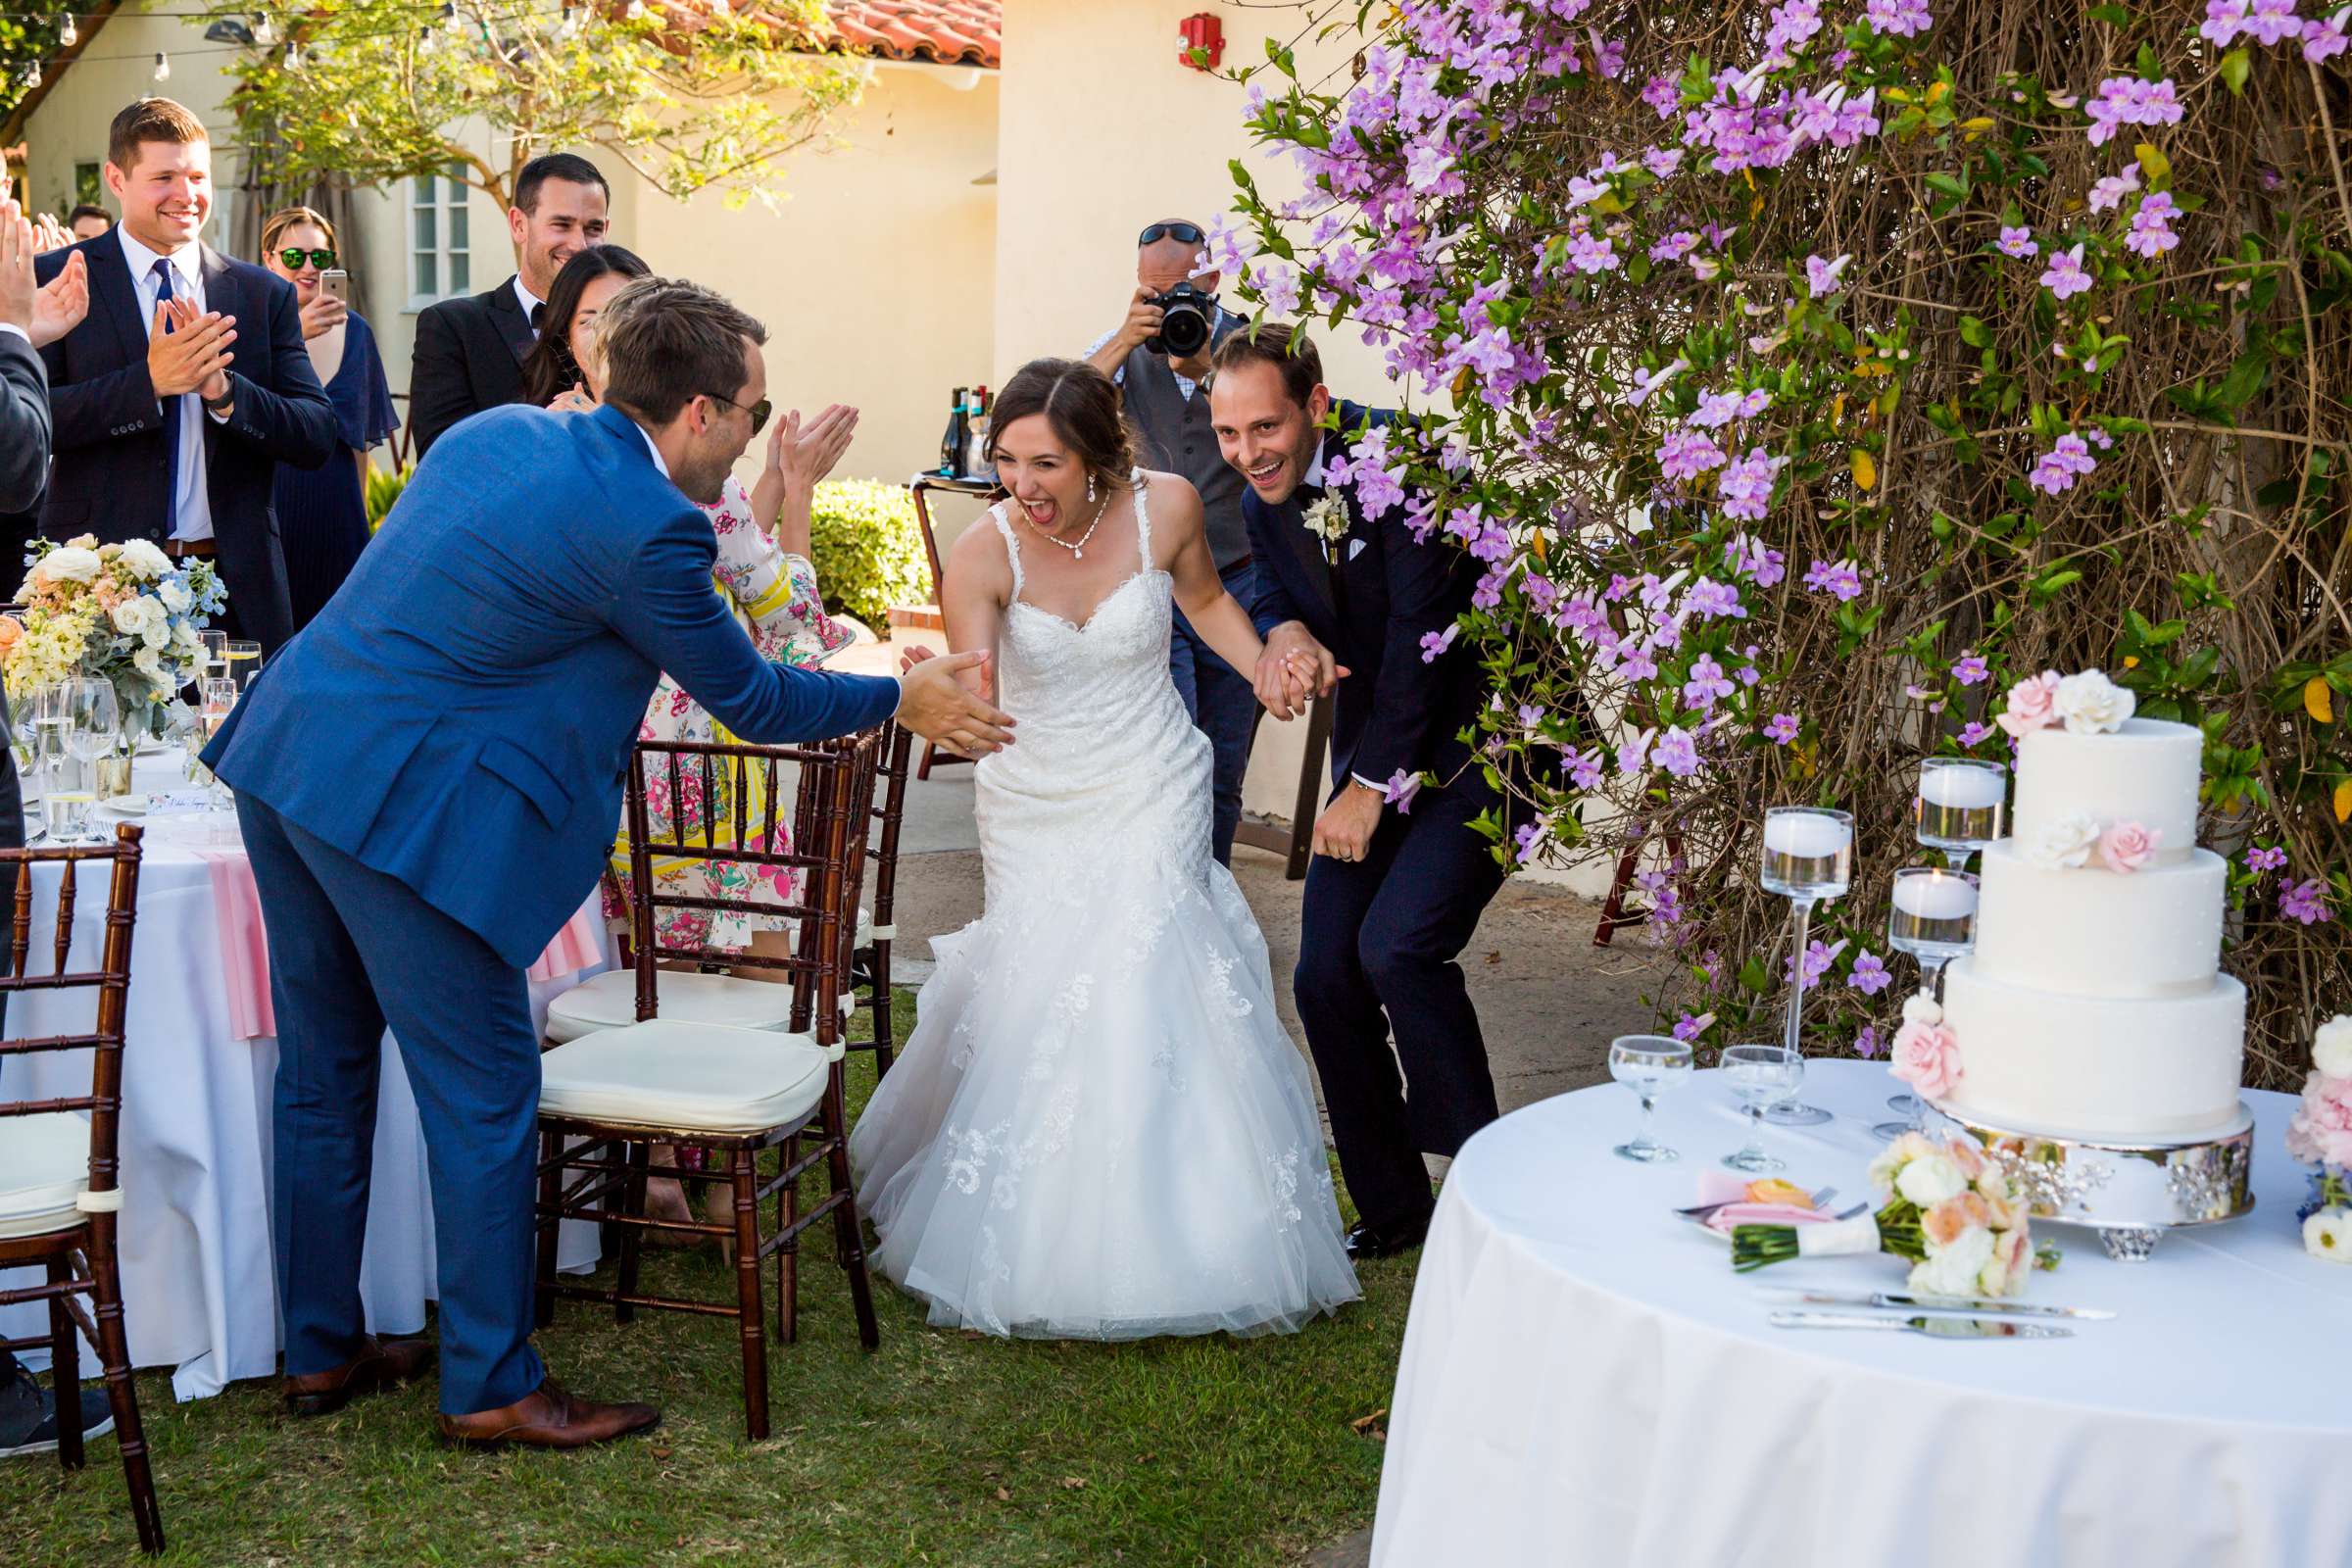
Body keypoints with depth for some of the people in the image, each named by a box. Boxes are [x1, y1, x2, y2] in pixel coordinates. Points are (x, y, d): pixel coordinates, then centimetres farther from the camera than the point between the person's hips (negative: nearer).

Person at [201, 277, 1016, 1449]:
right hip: (397, 802, -9)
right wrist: (904, 702, 11)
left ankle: (322, 1350, 32)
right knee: (483, 1093, 3)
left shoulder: (499, 429, 11)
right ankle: (491, 1386, 15)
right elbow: (747, 697, -2)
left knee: (325, 1069, 19)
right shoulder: (645, 526, -14)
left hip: (286, 753, 10)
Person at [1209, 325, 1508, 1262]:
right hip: (1375, 755, 8)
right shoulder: (1266, 503, 3)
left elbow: (1423, 630, -22)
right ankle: (1391, 1209, 17)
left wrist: (1370, 787, -17)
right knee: (1326, 977, 2)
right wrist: (1282, 630, -10)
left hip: (1478, 744, -7)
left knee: (1398, 944, -25)